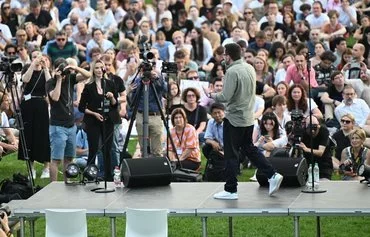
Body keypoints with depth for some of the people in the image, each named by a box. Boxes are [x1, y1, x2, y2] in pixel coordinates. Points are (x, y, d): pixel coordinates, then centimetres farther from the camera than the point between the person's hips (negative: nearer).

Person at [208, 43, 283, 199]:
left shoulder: (232, 71, -18)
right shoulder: (250, 68, 7)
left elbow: (225, 97, -22)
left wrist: (212, 95, -2)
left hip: (234, 118, -8)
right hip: (248, 117, 8)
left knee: (231, 155, 0)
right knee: (249, 148, 20)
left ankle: (231, 190, 5)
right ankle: (272, 175, 13)